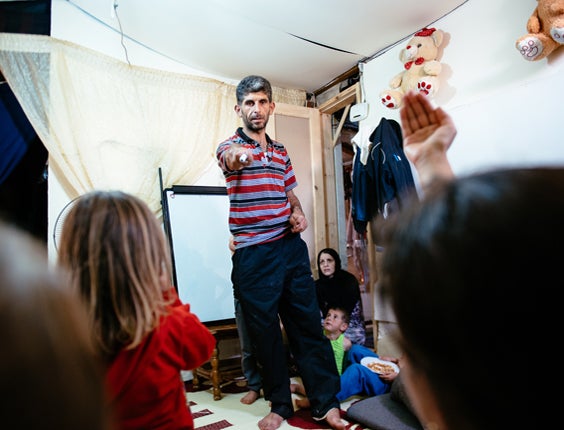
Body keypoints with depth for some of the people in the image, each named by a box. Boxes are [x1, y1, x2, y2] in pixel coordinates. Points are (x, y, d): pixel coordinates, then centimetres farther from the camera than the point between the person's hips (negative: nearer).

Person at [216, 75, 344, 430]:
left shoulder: (281, 151, 14)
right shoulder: (231, 146, -2)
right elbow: (229, 158, -28)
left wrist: (298, 213, 0)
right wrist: (236, 157, -52)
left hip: (292, 247, 4)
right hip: (253, 254, -4)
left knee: (309, 323, 8)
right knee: (265, 331, 8)